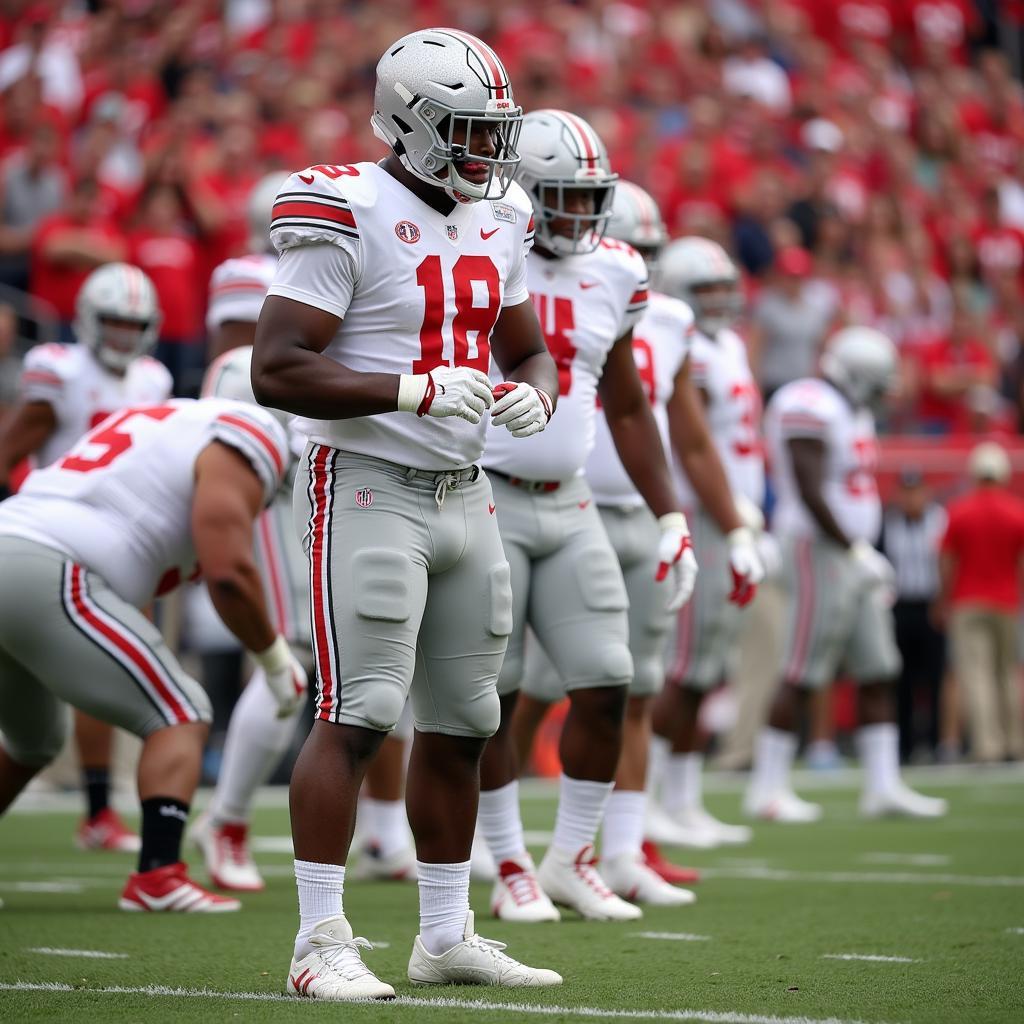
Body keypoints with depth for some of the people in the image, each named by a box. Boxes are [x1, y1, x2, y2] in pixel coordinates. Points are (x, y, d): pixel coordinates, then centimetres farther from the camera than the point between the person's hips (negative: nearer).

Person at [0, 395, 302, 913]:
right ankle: (157, 876, -13)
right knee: (181, 715, 1)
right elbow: (229, 572, -7)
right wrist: (275, 658, 5)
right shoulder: (244, 444, 3)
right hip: (44, 574, -9)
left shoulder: (157, 421, 30)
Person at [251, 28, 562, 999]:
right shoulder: (349, 217, -13)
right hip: (369, 489, -8)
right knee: (357, 715, -12)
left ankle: (446, 935, 21)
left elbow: (528, 350, 21)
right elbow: (275, 371, -18)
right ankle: (320, 944, -7)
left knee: (460, 720, 11)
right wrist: (415, 391, -25)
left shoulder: (495, 222, 11)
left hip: (464, 494, 8)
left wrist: (531, 393, -3)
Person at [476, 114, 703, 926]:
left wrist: (669, 517, 14)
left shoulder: (614, 274, 8)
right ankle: (513, 871, 10)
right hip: (484, 499, -5)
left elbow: (629, 408, 18)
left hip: (569, 503, 5)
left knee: (607, 686, 2)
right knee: (492, 694, -2)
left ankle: (572, 859, 17)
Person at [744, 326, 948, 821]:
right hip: (820, 552, -10)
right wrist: (857, 551, -19)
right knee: (802, 676, -7)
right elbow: (811, 493, -21)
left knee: (879, 673, 8)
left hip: (852, 555, 10)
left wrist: (865, 552, 14)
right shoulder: (809, 408, -15)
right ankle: (766, 787, -1)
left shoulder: (851, 410, 17)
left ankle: (883, 786, 10)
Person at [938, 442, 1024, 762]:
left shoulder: (959, 511, -3)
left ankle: (987, 742, -16)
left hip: (968, 602, -2)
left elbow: (947, 562, -1)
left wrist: (944, 601, 9)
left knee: (975, 672, -5)